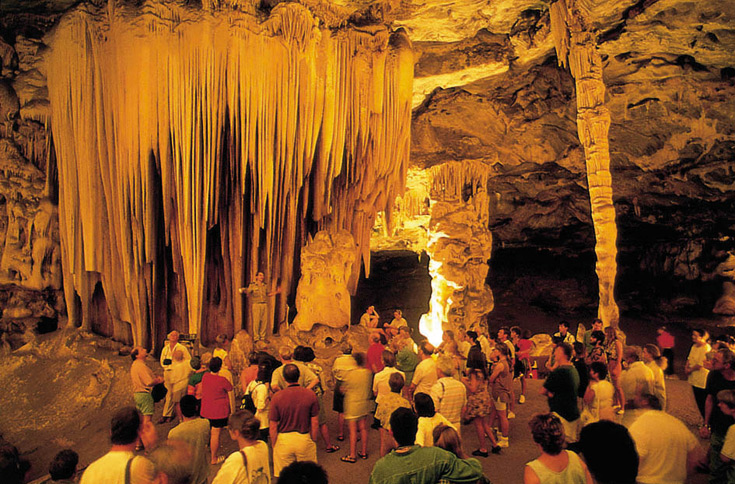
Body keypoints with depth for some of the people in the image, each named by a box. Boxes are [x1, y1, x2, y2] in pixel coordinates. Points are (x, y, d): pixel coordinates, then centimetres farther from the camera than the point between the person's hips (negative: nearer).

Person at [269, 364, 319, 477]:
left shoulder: (277, 397, -11)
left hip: (284, 440, 0)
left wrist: (274, 445, 8)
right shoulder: (310, 394, -9)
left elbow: (273, 427, -5)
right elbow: (315, 423, -3)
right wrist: (314, 440, 10)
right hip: (305, 438, 1)